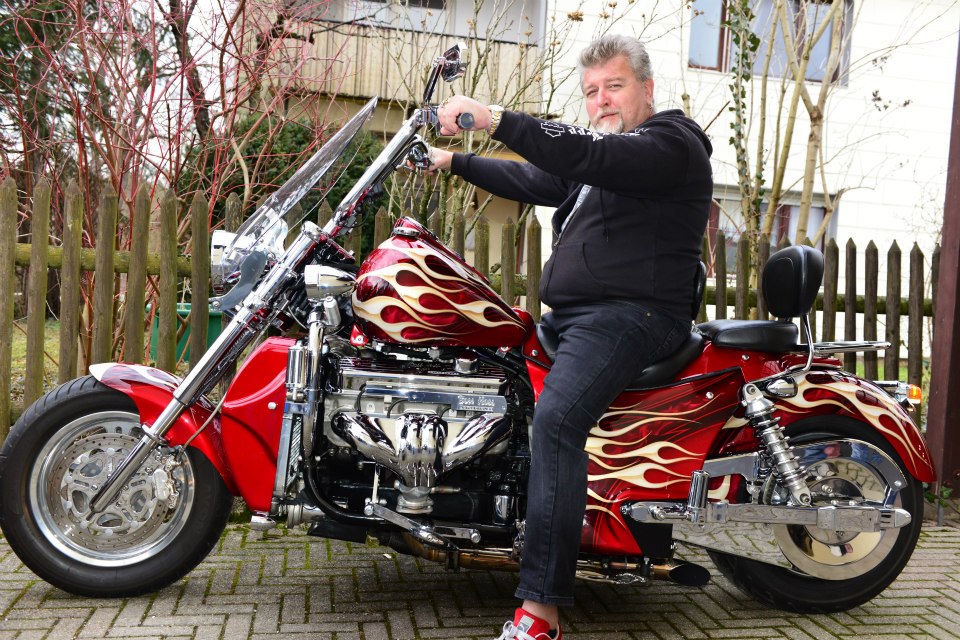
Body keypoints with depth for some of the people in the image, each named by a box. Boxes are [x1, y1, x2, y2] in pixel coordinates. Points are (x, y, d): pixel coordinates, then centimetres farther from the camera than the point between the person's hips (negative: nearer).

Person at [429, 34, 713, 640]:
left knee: (556, 415, -32)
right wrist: (456, 162, 18)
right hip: (567, 313, 11)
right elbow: (531, 181, 25)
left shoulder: (672, 143, -4)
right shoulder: (598, 150, 27)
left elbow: (592, 156, -22)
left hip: (633, 312, -10)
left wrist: (496, 119, -30)